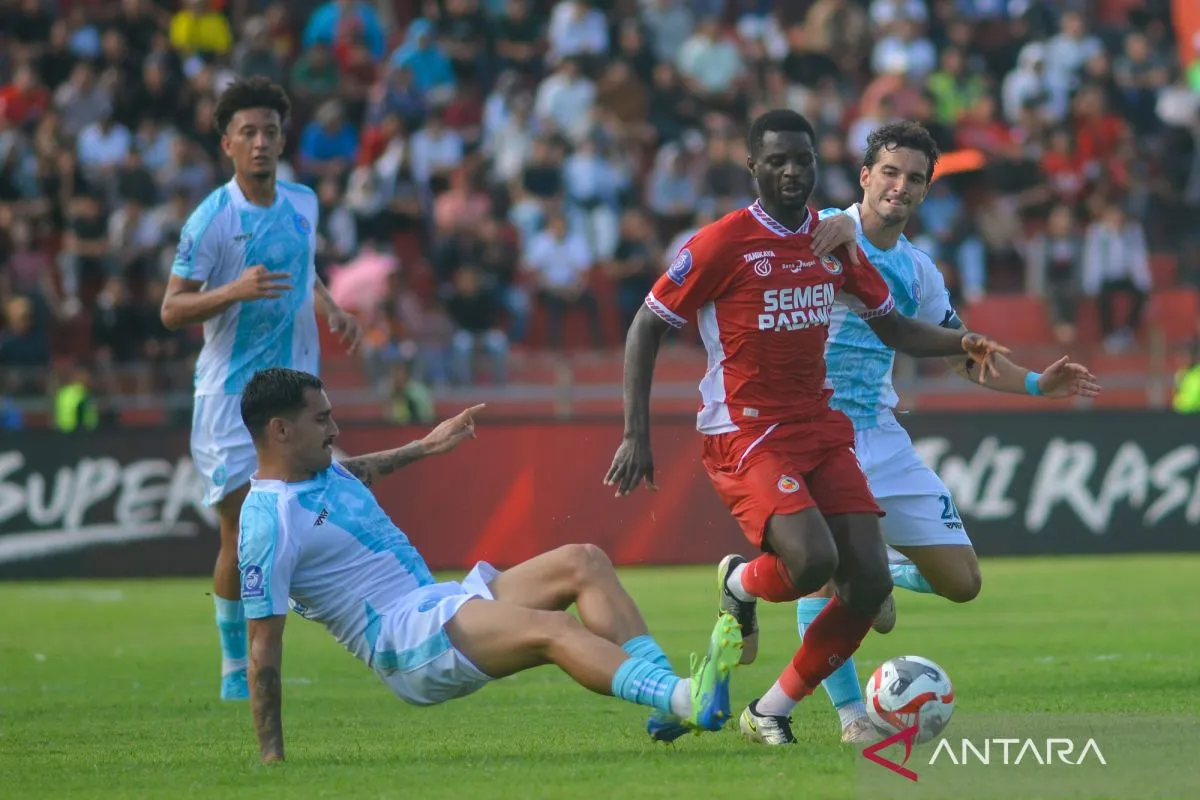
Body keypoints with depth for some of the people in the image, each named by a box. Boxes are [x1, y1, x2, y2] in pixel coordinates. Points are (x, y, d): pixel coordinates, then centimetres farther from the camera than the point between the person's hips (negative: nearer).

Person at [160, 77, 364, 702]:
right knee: (240, 531, -6)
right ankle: (234, 667, 7)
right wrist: (234, 291, -25)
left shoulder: (303, 204, 7)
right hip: (229, 391, -5)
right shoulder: (210, 220, -10)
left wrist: (331, 311, 7)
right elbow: (171, 310, -9)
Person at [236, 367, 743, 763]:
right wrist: (271, 756, -16)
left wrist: (424, 447, 45)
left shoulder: (322, 471, 14)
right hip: (402, 638, -10)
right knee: (554, 630, -30)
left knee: (584, 562, -4)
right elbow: (263, 646, -15)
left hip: (438, 602, 10)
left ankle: (670, 705, -20)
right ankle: (686, 700, -50)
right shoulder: (268, 524, -14)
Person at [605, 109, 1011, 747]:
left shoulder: (835, 241, 8)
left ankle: (771, 711, 9)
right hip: (744, 434, -6)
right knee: (812, 560, -29)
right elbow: (647, 328, -5)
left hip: (820, 428, 6)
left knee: (871, 581, -8)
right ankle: (741, 586, 9)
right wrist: (636, 435, -11)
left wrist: (960, 343, 0)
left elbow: (892, 327, 19)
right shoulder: (722, 243, -10)